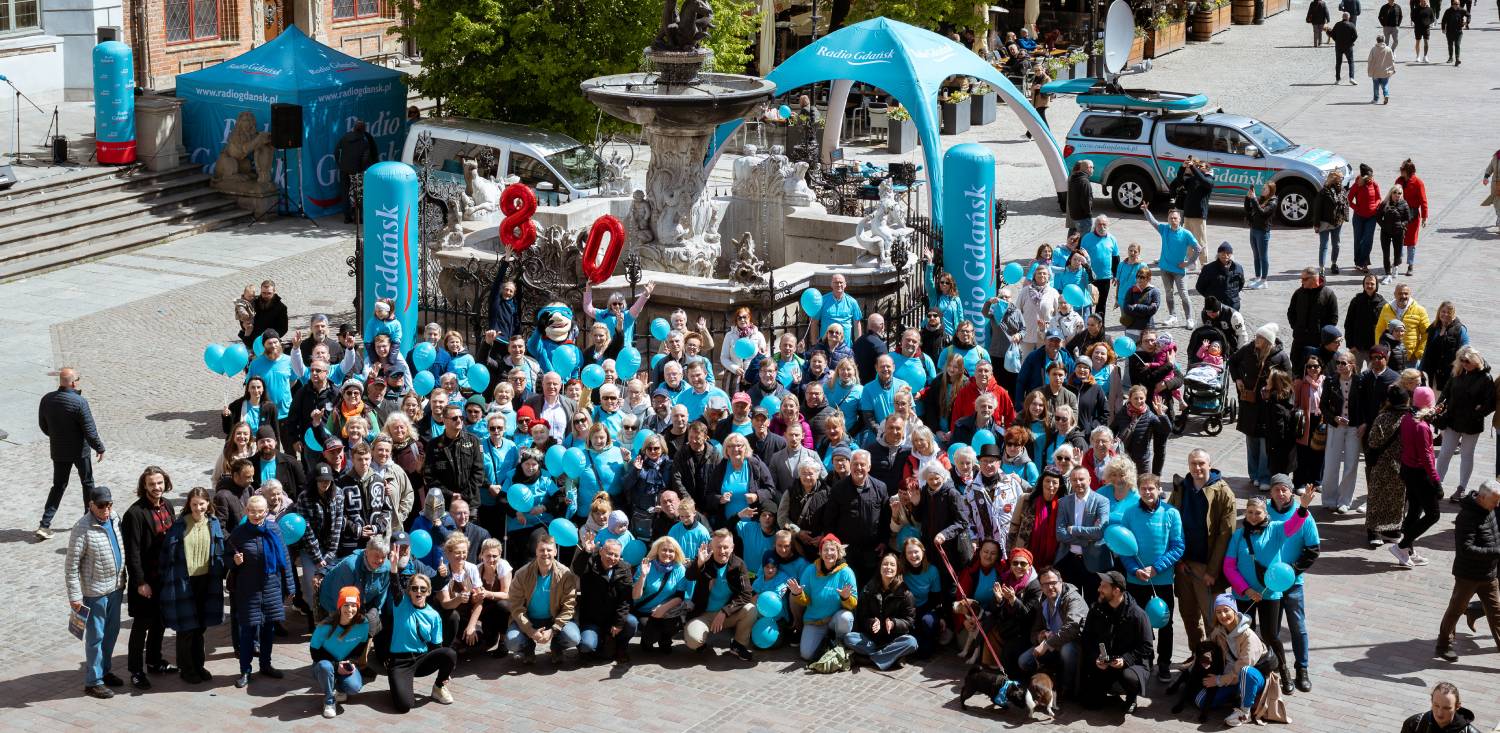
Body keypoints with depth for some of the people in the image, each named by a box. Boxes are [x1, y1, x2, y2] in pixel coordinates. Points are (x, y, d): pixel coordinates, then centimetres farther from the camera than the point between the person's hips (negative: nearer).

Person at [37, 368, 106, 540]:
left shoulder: (47, 400, -7)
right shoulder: (79, 402, -23)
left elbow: (43, 425, 7)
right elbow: (90, 430, -20)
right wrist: (99, 448, -5)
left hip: (58, 451, 4)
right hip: (79, 451, -4)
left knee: (58, 486, 12)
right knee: (87, 483, 18)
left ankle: (45, 524, 2)